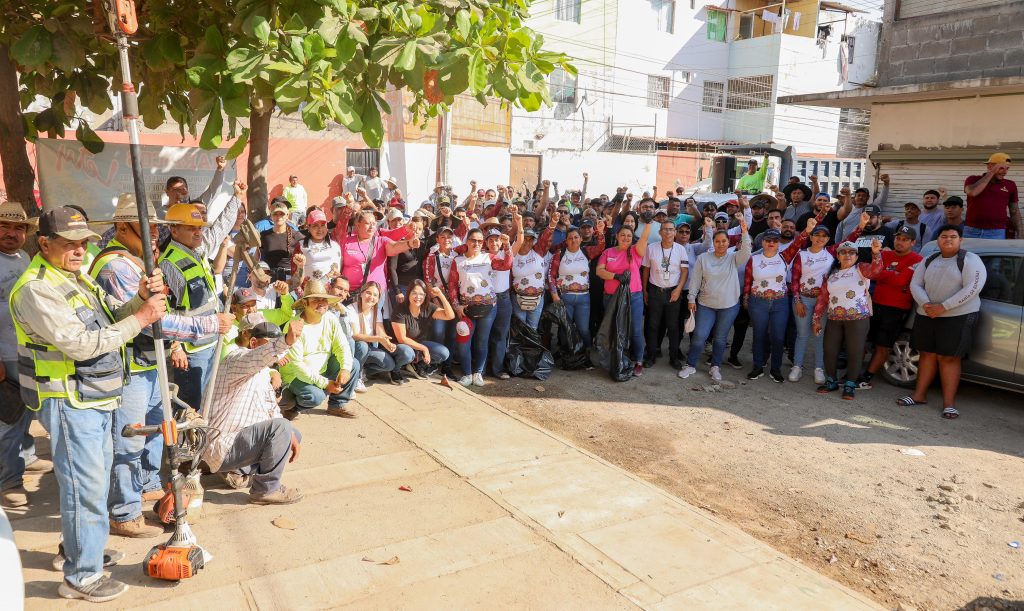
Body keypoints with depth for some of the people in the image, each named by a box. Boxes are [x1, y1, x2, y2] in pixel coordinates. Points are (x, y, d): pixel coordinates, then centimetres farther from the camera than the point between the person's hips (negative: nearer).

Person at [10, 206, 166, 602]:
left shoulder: (77, 278, 12)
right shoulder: (36, 289, -18)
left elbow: (113, 317, 9)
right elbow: (81, 344, -25)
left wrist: (140, 298, -11)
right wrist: (141, 318, -24)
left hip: (97, 399, 9)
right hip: (68, 403, -9)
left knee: (94, 481, 21)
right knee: (86, 488, -4)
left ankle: (80, 547, 39)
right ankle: (82, 577, 9)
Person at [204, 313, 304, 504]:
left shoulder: (262, 370, 13)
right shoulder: (237, 359, -18)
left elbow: (270, 406, 14)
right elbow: (260, 356, -43)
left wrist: (290, 435, 1)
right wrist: (287, 341, -63)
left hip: (240, 436, 10)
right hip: (221, 446, -10)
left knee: (294, 436, 17)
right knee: (280, 428, -28)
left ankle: (240, 470, 13)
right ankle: (266, 490, -15)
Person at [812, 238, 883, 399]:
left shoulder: (861, 269, 2)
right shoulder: (831, 274, 14)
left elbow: (875, 269, -21)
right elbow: (823, 297, 13)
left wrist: (876, 253, -40)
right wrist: (816, 319, 10)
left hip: (858, 319, -4)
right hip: (834, 319, 4)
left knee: (855, 352, -1)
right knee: (830, 351, 6)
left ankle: (850, 385, 9)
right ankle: (831, 381, 22)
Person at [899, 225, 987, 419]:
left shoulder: (970, 260, -5)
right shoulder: (928, 261, 12)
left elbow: (972, 288, -15)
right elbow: (915, 284, 6)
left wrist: (943, 307, -20)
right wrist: (925, 304, -13)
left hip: (959, 316, -5)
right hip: (926, 315, 5)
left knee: (948, 358, -6)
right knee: (927, 354, 8)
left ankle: (949, 402, -2)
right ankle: (920, 395, 15)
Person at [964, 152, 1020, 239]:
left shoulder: (1010, 185, 9)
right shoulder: (973, 180, 5)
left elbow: (1015, 212, 13)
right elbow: (972, 192, -18)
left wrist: (1019, 234, 7)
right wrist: (991, 173, -11)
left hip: (996, 233, 1)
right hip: (971, 232, -1)